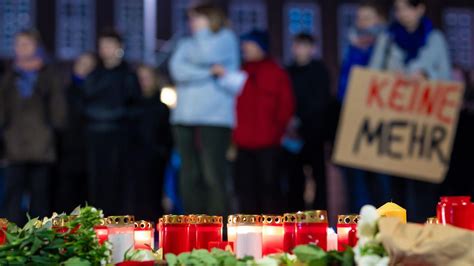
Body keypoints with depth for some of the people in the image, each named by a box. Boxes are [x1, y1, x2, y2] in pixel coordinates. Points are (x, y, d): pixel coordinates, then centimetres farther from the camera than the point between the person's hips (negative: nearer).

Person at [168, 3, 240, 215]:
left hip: (215, 118, -5)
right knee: (189, 176, 2)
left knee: (213, 176, -12)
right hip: (185, 118, 5)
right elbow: (177, 69, 3)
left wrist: (202, 31, 6)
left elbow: (207, 55, -11)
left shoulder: (226, 38, 9)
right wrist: (208, 72, -7)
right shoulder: (186, 44, 22)